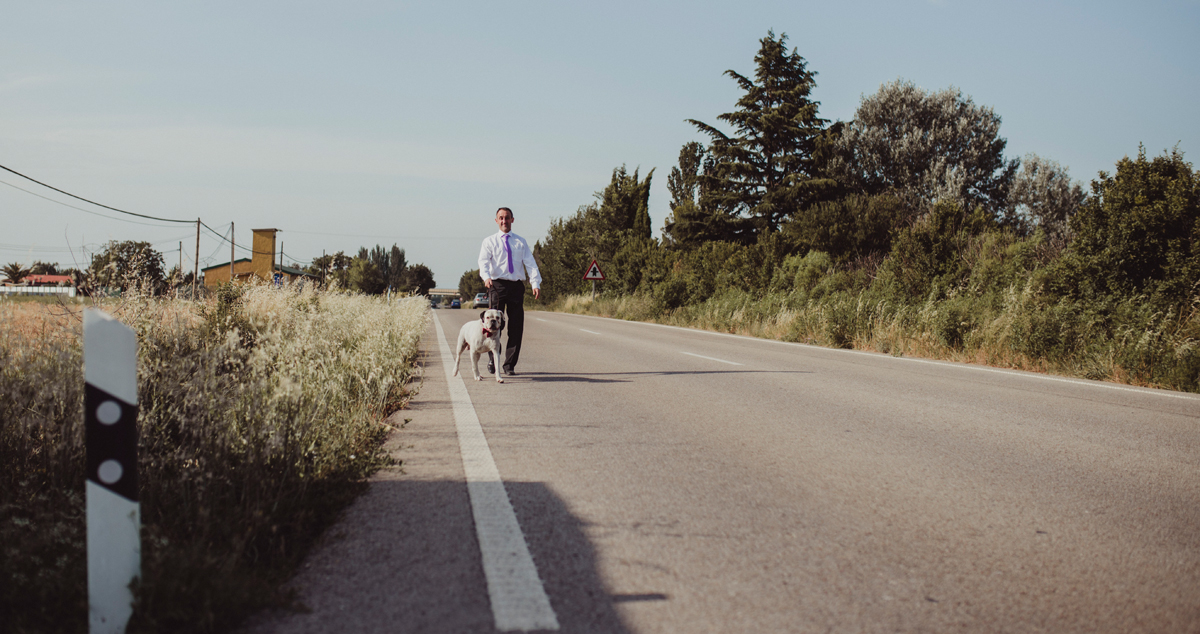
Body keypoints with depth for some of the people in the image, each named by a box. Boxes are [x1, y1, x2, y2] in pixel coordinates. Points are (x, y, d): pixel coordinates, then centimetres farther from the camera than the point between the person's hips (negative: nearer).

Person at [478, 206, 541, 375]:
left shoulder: (521, 242, 16)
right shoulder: (489, 241, 8)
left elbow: (530, 263, 6)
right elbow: (483, 261, -7)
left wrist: (536, 283, -10)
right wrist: (486, 277, -28)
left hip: (517, 286, 2)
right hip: (497, 285, -2)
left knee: (516, 327, 0)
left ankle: (509, 365, 8)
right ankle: (492, 360, 16)